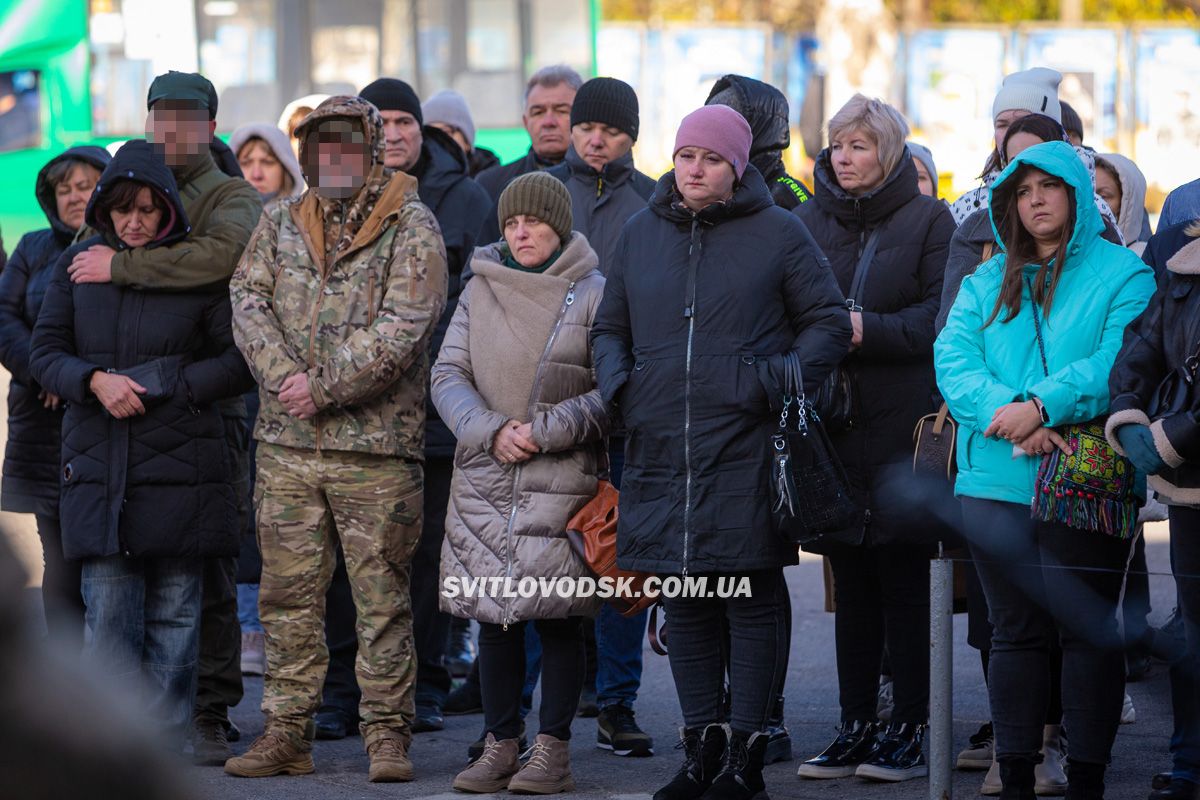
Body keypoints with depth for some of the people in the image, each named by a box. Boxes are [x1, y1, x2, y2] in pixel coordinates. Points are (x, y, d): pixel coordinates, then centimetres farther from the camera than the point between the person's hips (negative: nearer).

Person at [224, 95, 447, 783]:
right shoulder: (280, 226, 14)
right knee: (289, 595, 7)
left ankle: (388, 733, 6)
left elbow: (402, 328, -11)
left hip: (377, 444, -4)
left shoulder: (412, 229, -1)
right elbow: (249, 303, 3)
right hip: (287, 443, 4)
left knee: (382, 595, -1)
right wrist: (285, 376, -13)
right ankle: (288, 732, 13)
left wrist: (323, 389, -15)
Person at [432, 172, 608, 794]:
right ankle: (499, 745, 12)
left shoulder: (593, 296, -1)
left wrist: (543, 432, -12)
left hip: (563, 481, -3)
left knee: (557, 616, -3)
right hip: (483, 481, 3)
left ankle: (553, 749, 3)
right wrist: (491, 431, -11)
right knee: (493, 615, 5)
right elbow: (447, 375, 5)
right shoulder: (480, 291, 9)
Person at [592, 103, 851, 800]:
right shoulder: (642, 234, 14)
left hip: (746, 450, -4)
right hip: (662, 449, 4)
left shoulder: (777, 233, 1)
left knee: (753, 598, -3)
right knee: (684, 602, 9)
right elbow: (610, 326, 22)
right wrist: (619, 384, 3)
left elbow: (828, 322, 1)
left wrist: (779, 383, -13)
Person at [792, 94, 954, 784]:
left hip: (902, 429, -4)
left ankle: (909, 731, 3)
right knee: (851, 584, 8)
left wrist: (868, 330, -18)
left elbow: (942, 316, -8)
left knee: (904, 583, -2)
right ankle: (856, 727, 12)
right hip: (832, 428, 4)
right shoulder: (807, 222, 12)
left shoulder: (928, 221, 1)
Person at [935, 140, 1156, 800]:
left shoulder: (1122, 275, 2)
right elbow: (953, 358, 1)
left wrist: (1043, 406, -22)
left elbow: (1121, 361, -13)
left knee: (1088, 632, 0)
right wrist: (1002, 412, -17)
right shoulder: (986, 284, 15)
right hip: (997, 483, 4)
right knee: (1015, 632, 8)